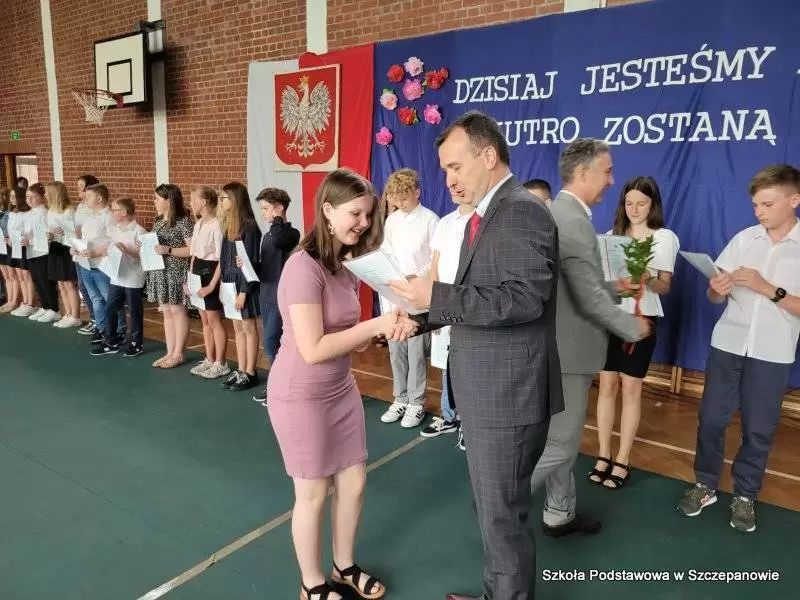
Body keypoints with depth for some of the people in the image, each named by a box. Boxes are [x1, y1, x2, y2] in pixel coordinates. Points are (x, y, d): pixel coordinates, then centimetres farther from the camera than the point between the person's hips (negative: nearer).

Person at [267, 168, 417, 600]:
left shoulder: (348, 264, 4)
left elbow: (347, 337, 4)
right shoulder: (304, 267, -23)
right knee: (313, 494, 9)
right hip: (301, 396, -8)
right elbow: (313, 349, -27)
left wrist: (388, 328, -15)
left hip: (341, 388, 8)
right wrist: (376, 325, -25)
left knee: (354, 483, 16)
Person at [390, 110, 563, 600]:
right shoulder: (486, 215, 13)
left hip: (509, 393, -10)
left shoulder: (522, 211, -17)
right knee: (493, 509, 23)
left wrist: (437, 294, -25)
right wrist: (425, 315, 4)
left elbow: (524, 298, -27)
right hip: (487, 391, 10)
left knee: (504, 515, 7)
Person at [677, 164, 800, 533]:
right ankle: (705, 485, 24)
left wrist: (769, 288, -21)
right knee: (711, 418, 7)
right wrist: (717, 288, -18)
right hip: (727, 344, 2)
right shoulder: (743, 239, 2)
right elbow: (715, 298, 4)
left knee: (758, 430, 9)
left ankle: (744, 495, 27)